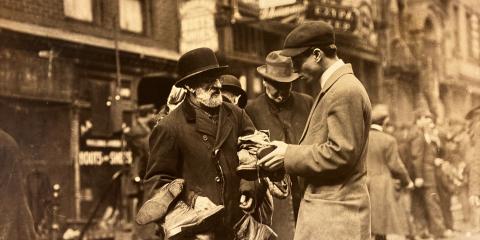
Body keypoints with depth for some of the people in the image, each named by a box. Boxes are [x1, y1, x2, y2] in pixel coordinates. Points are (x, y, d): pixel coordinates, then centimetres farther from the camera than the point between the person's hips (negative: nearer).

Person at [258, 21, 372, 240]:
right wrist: (290, 152, 3)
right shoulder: (333, 87, 15)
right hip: (326, 206, 9)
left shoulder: (346, 90, -16)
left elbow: (341, 154, -20)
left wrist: (289, 155, -12)